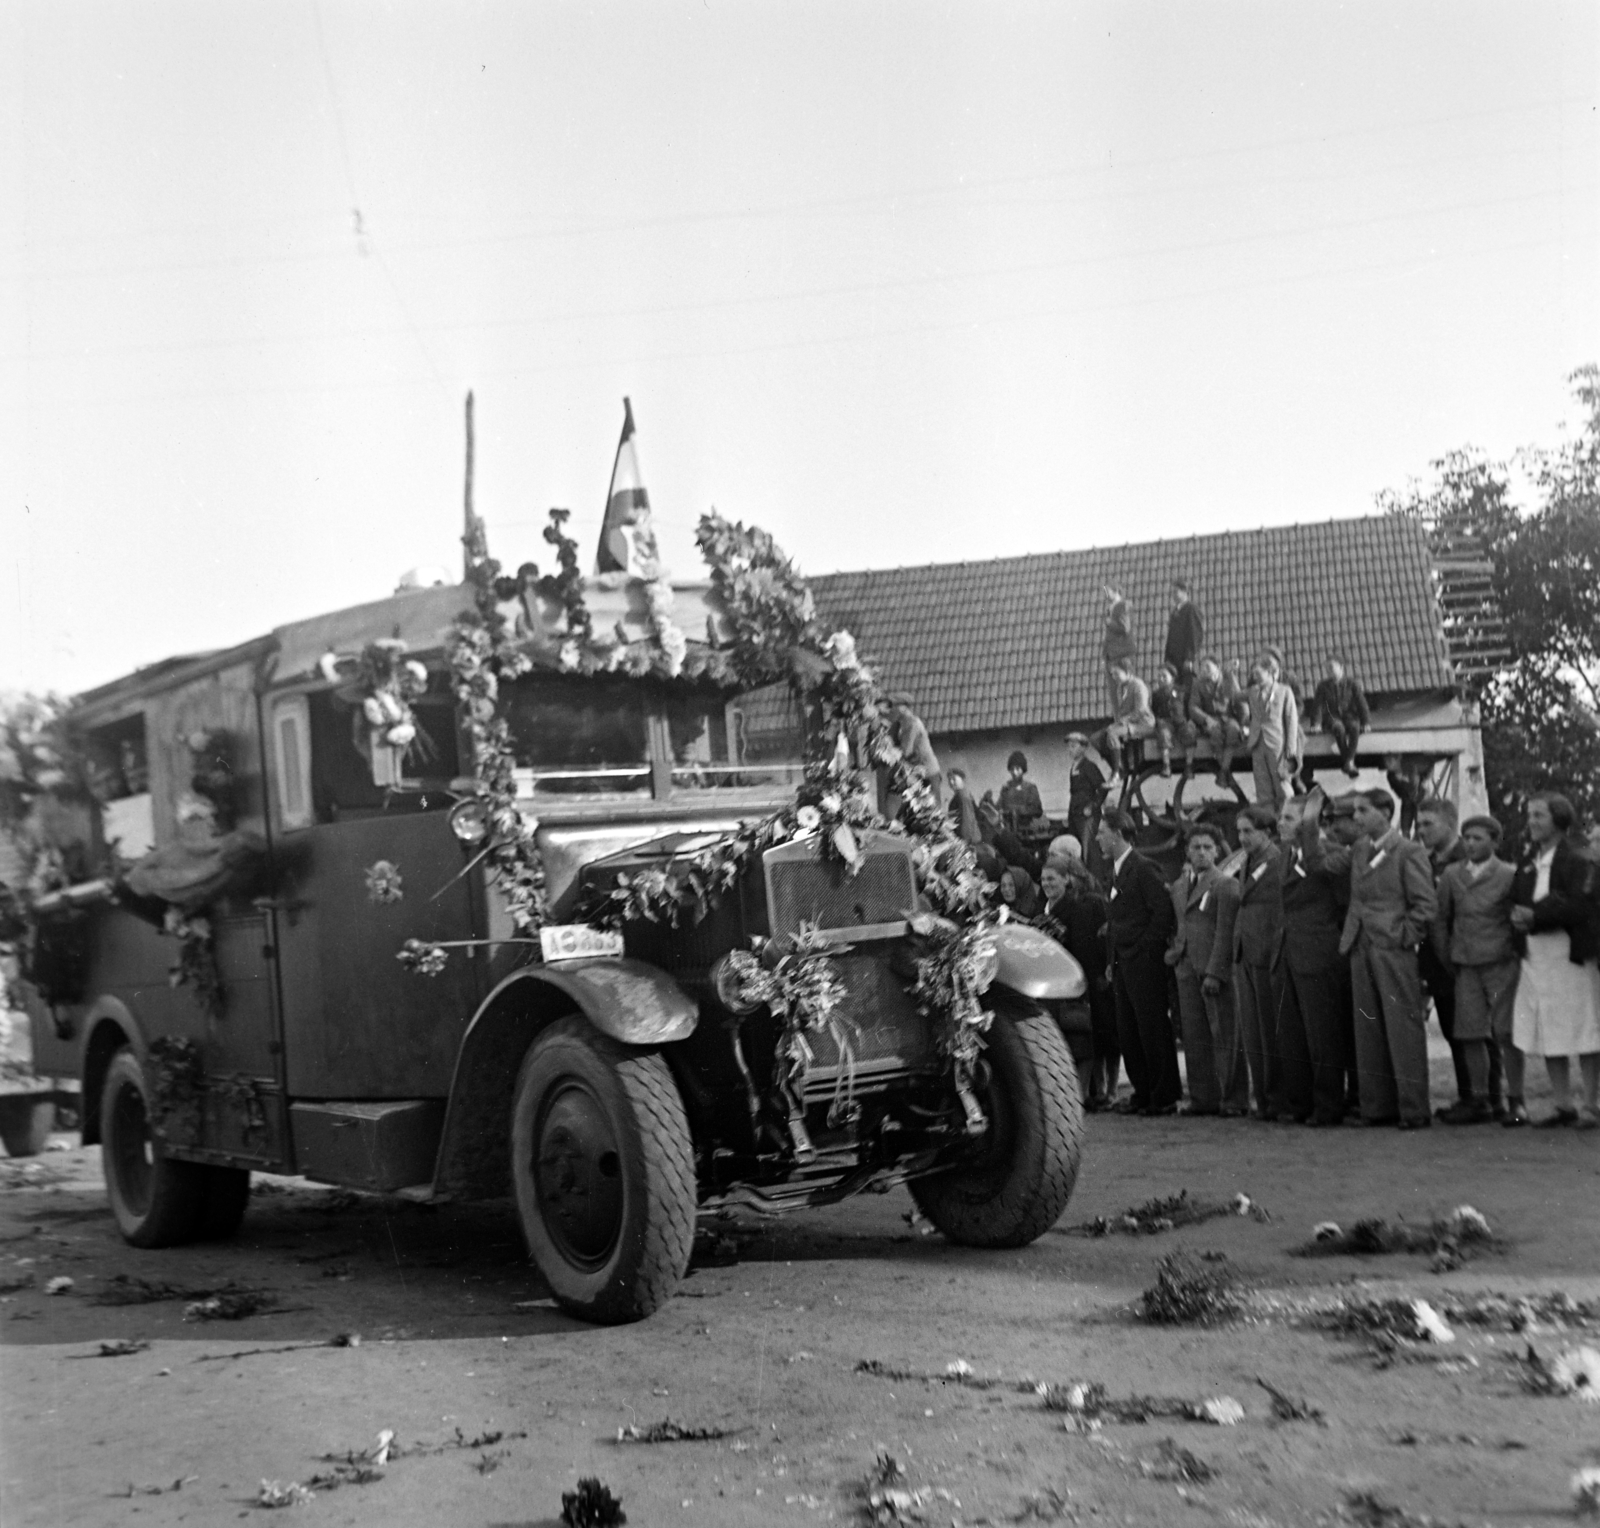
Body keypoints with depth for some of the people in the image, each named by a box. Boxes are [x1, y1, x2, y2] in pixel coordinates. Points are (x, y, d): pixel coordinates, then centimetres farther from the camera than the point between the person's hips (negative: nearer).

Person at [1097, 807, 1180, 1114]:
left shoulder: (1143, 868, -11)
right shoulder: (1116, 870, 16)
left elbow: (1163, 910, -16)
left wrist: (1146, 946, -13)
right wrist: (1111, 960, 14)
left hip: (1144, 962, -9)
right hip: (1122, 964, 9)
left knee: (1153, 1029, -4)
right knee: (1128, 1031, 10)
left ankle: (1165, 1097, 2)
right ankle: (1143, 1092, 16)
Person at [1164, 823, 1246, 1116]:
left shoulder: (1226, 885, -4)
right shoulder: (1178, 886, 18)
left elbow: (1225, 932, -9)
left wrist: (1214, 972, -14)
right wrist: (1174, 952, 8)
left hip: (1216, 970, -6)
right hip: (1187, 970, 6)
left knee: (1225, 1036, -3)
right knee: (1194, 1037, 5)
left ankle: (1233, 1099, 2)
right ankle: (1203, 1098, 11)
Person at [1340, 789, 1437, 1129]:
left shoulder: (1409, 852, -6)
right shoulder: (1358, 850, 14)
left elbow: (1424, 905, -9)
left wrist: (1404, 937, -9)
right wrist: (1350, 937, 8)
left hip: (1394, 951, -7)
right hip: (1361, 950, 7)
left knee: (1403, 1031, -4)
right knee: (1368, 1031, 8)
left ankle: (1413, 1110, 2)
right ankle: (1377, 1107, 15)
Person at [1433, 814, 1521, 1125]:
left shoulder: (1509, 875, -3)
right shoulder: (1451, 874, 7)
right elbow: (1440, 918, 13)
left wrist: (1514, 953, -2)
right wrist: (1445, 960, 11)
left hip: (1501, 962, -3)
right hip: (1465, 965, 4)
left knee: (1505, 1033, -3)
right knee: (1470, 1034, 3)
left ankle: (1515, 1102, 5)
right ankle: (1479, 1101, 12)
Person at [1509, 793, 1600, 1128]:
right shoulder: (1527, 864, 14)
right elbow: (1516, 902, 15)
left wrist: (1535, 916, -17)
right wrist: (1519, 916, -8)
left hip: (1571, 956, -6)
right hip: (1535, 959, 6)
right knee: (1548, 1037, 7)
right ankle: (1564, 1106, 16)